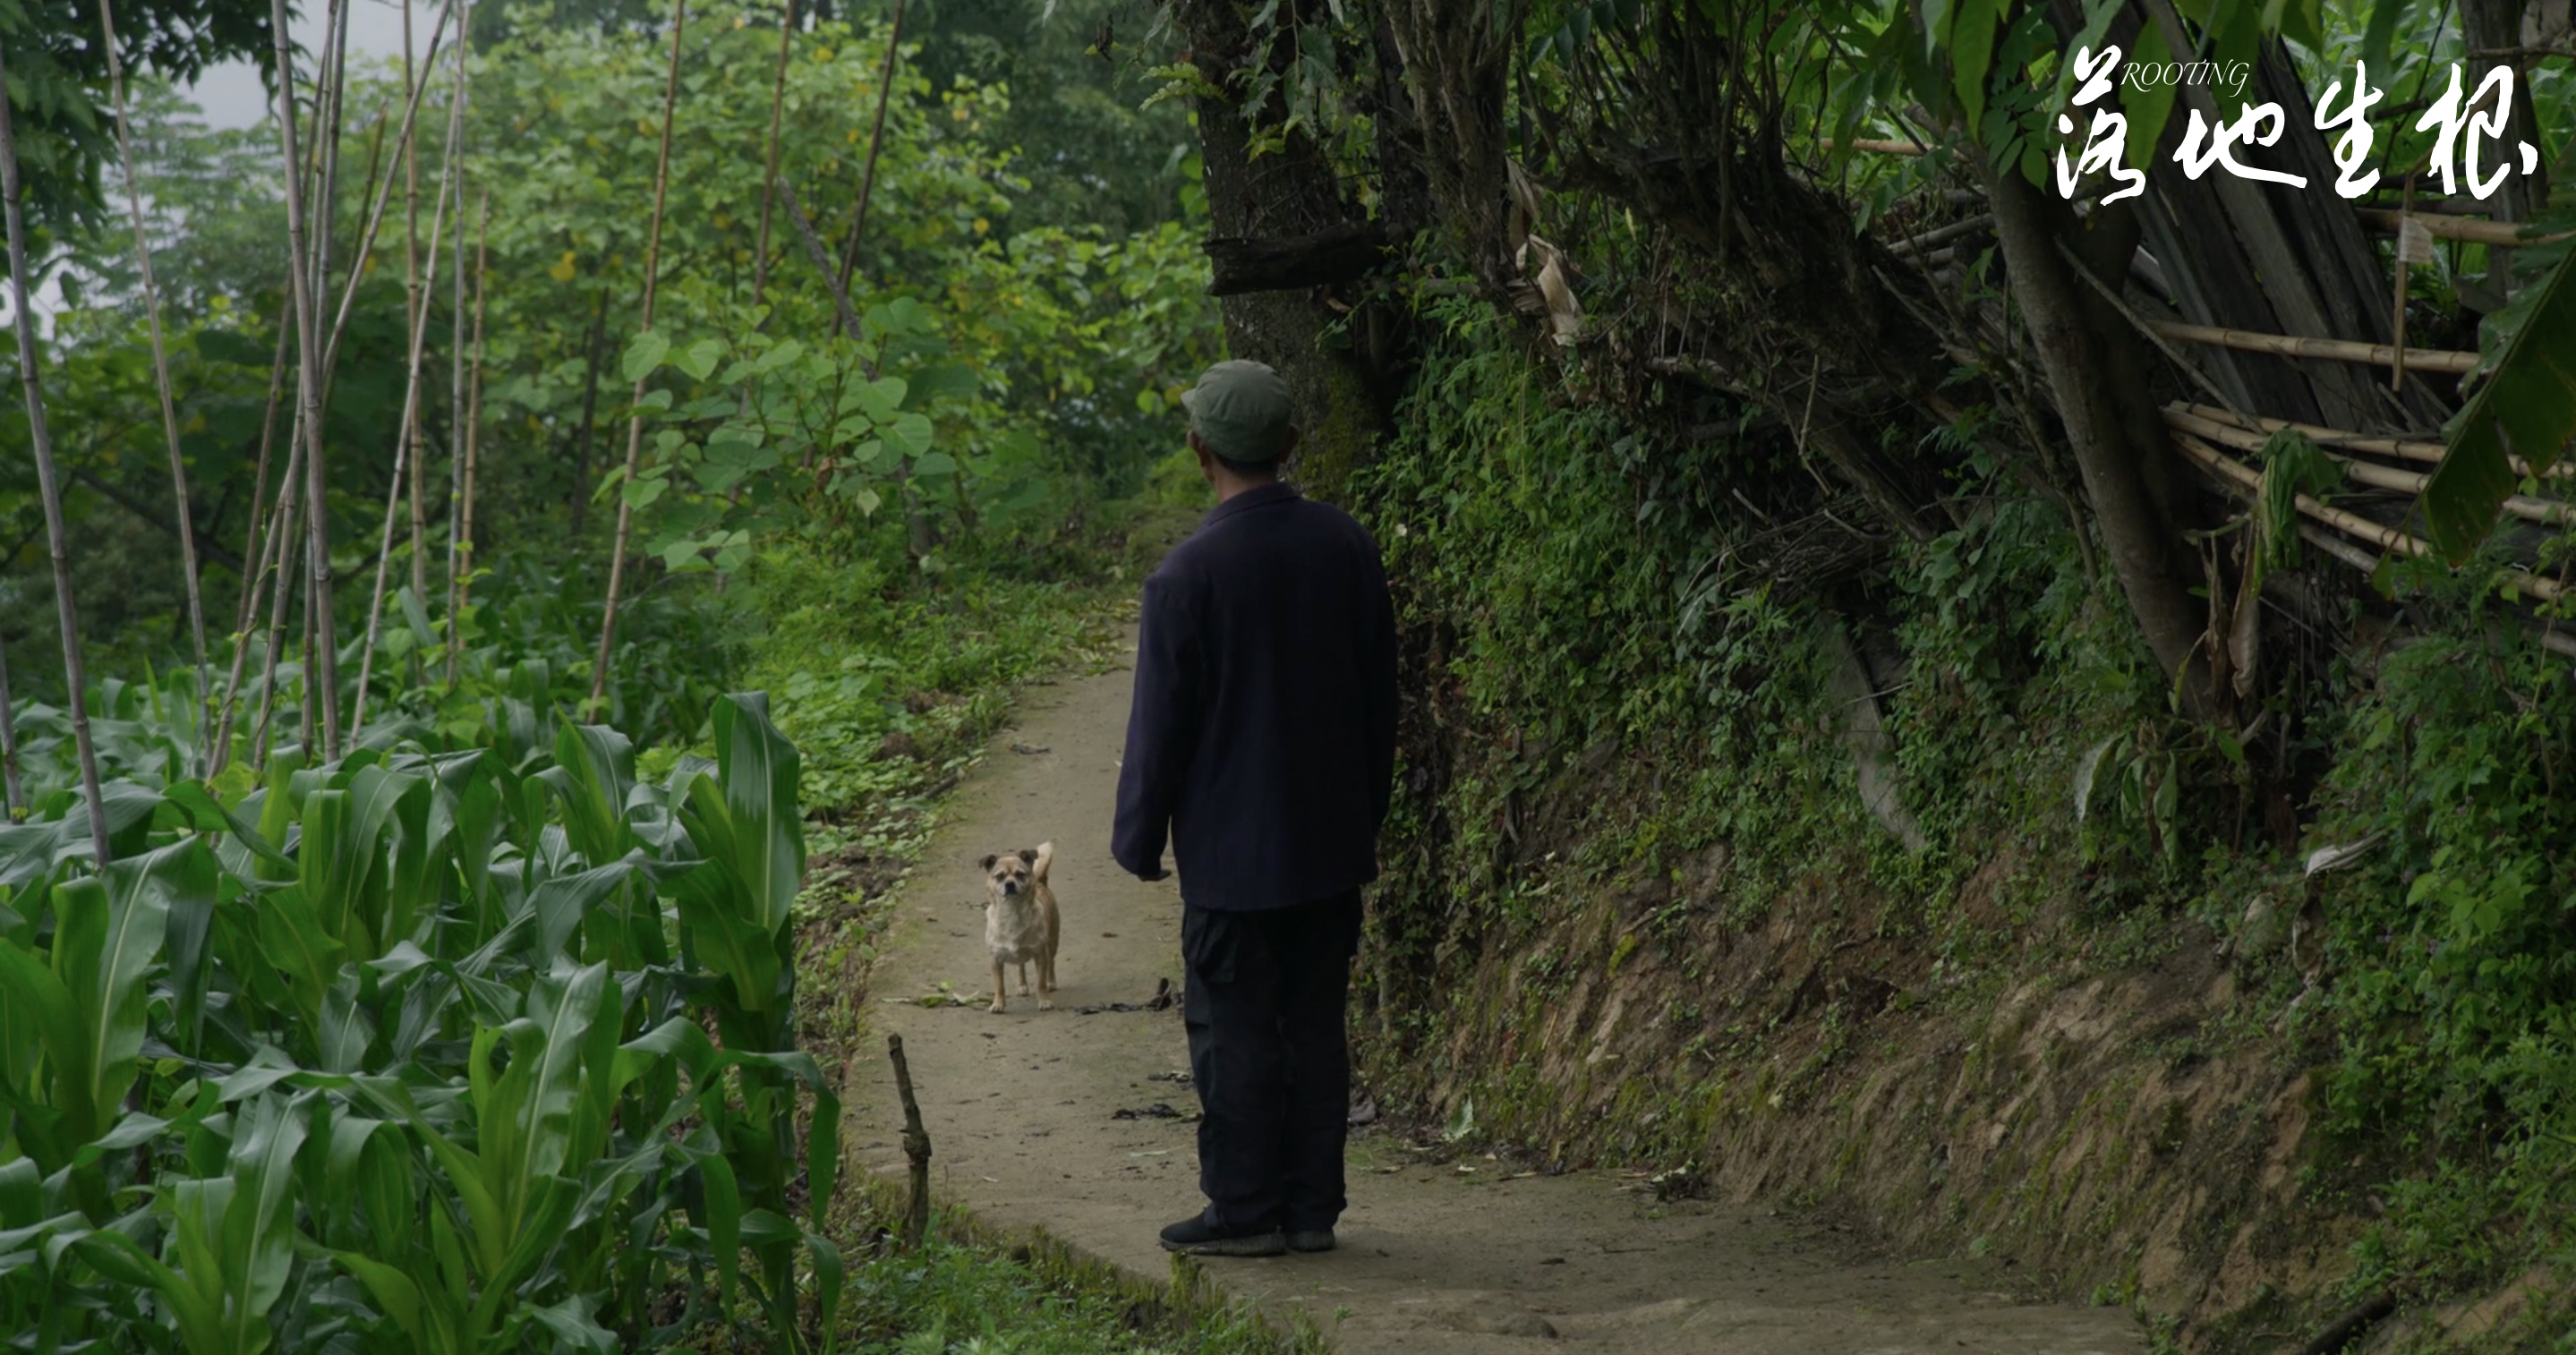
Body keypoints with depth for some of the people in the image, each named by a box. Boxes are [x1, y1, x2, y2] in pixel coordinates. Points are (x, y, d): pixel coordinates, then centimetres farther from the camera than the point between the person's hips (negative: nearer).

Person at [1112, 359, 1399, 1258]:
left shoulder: (1188, 574, -16)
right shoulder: (1347, 547, 0)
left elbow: (1162, 720, -10)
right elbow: (1379, 696, 9)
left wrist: (1138, 839, 2)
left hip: (1233, 847, -5)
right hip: (1334, 838, 5)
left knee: (1234, 1029, 3)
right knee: (1315, 1022, 10)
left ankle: (1245, 1209, 6)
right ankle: (1312, 1207, 14)